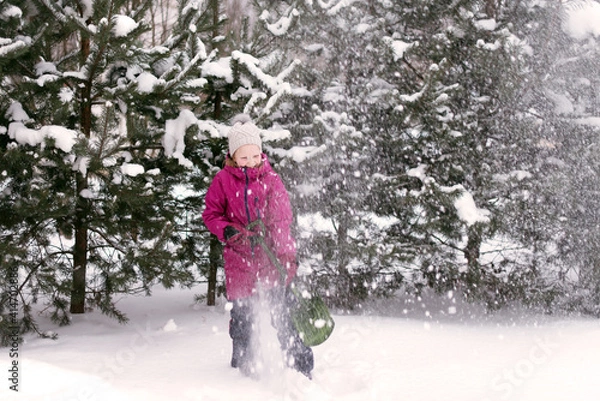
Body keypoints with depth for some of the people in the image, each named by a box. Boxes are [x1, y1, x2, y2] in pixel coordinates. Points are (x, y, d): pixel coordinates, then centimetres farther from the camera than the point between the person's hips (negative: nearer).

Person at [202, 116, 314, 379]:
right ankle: (244, 366, 30)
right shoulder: (223, 180, 0)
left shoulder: (270, 178, -1)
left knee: (283, 313, -6)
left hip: (271, 255, -1)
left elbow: (282, 219, -5)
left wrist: (288, 257, -14)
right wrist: (226, 230, -15)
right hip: (239, 257, 1)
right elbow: (211, 214, 7)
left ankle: (301, 367, 3)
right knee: (241, 315, 10)